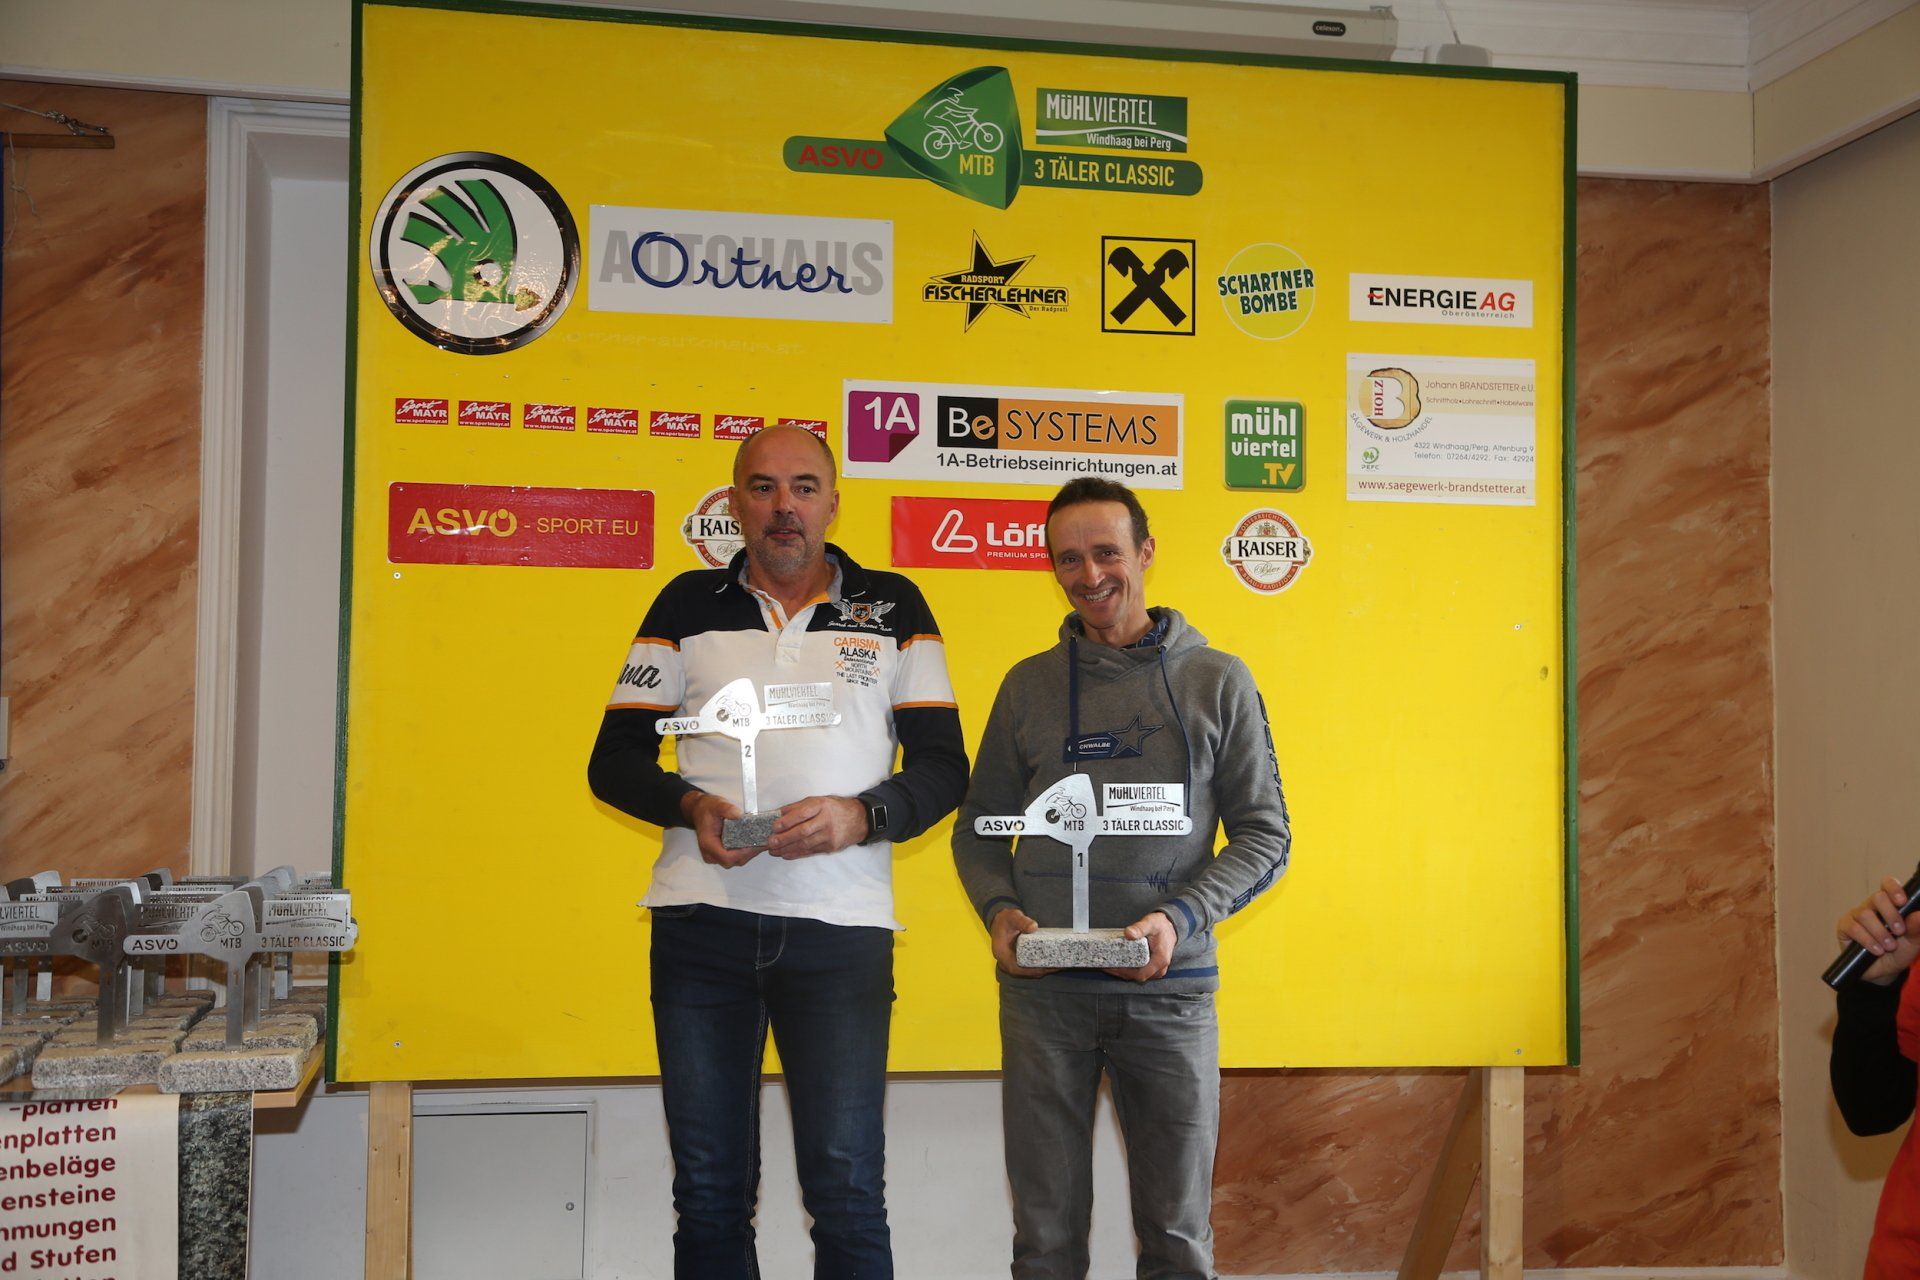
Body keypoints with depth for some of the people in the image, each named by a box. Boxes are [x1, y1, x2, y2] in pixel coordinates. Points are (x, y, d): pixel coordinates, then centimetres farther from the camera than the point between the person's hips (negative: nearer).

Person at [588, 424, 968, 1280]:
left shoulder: (893, 608, 9)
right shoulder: (687, 606, 11)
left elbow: (944, 767, 6)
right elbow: (614, 760, 11)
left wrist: (861, 815, -13)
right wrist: (689, 805, -9)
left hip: (841, 925, -1)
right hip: (702, 920, 2)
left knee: (846, 1191, -3)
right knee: (708, 1189, 8)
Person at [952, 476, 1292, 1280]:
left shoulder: (1217, 681, 4)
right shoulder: (1029, 685, 9)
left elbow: (1264, 836, 3)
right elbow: (979, 828, 13)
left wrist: (1181, 918, -13)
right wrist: (999, 909, -7)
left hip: (1170, 989, -1)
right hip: (1042, 991, 1)